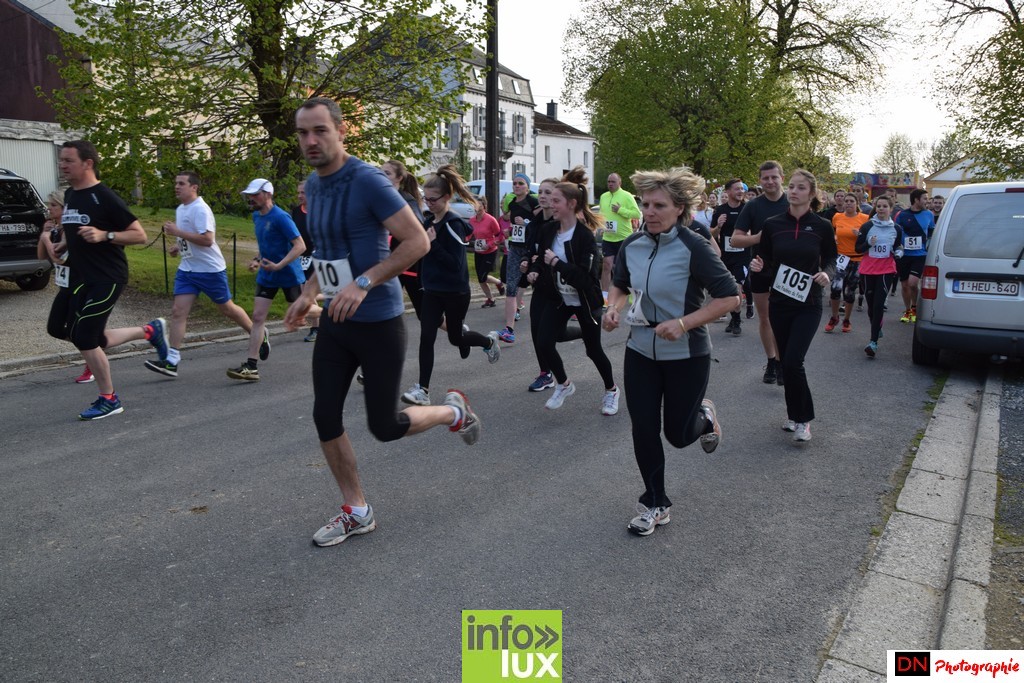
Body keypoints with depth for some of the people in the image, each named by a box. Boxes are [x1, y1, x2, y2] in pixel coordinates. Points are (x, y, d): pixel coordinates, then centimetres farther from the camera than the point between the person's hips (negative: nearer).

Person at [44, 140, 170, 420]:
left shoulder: (105, 197, -14)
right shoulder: (70, 195, 11)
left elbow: (140, 235, -16)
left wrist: (104, 235, -29)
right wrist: (60, 246, 9)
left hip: (106, 279, -9)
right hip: (78, 276, 9)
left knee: (84, 339, -9)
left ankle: (109, 400, 12)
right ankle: (149, 331, 19)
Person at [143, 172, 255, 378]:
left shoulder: (200, 209, -16)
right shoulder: (180, 209, 12)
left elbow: (207, 239, -27)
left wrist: (178, 232, -25)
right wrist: (177, 246, 9)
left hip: (210, 270, -8)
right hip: (187, 269, 8)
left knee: (227, 308, 7)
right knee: (178, 311, -3)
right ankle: (172, 361, -5)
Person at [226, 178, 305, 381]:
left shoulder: (281, 217, -18)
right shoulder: (256, 216, 8)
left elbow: (300, 246, -23)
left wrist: (278, 265, -29)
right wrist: (258, 259, 6)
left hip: (289, 275, -7)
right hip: (266, 275, 7)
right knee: (257, 317, -2)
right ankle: (251, 367, -2)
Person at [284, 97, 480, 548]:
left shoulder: (368, 181, -16)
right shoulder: (312, 185, 9)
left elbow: (418, 242, -20)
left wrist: (364, 283, -27)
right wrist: (309, 293, 10)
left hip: (377, 321, -7)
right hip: (334, 322, 8)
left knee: (385, 426, 0)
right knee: (325, 416, 6)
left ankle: (453, 412, 30)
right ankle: (356, 512, 23)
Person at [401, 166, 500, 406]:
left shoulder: (453, 224, -17)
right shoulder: (429, 219, 4)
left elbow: (456, 263, -22)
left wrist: (433, 242, -27)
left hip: (455, 293, -6)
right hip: (432, 290, 6)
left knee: (455, 338, 12)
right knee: (426, 338, -3)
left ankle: (489, 341, 42)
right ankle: (422, 389, 1)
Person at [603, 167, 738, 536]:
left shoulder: (695, 248, -18)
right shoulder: (631, 246, -3)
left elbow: (730, 296, -16)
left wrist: (684, 323, -25)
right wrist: (614, 308, -5)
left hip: (686, 355, -4)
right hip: (640, 351, 4)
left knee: (678, 434, 8)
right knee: (643, 430, 5)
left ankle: (704, 415, 45)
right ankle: (654, 504, 25)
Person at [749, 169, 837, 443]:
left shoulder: (822, 227, -4)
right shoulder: (772, 224, 0)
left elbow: (830, 259, 7)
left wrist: (827, 274, -14)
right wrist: (759, 265, -13)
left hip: (808, 304, -3)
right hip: (779, 303, 3)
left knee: (793, 362, -13)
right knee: (786, 362, 10)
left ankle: (803, 418, 6)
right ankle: (795, 414, 29)